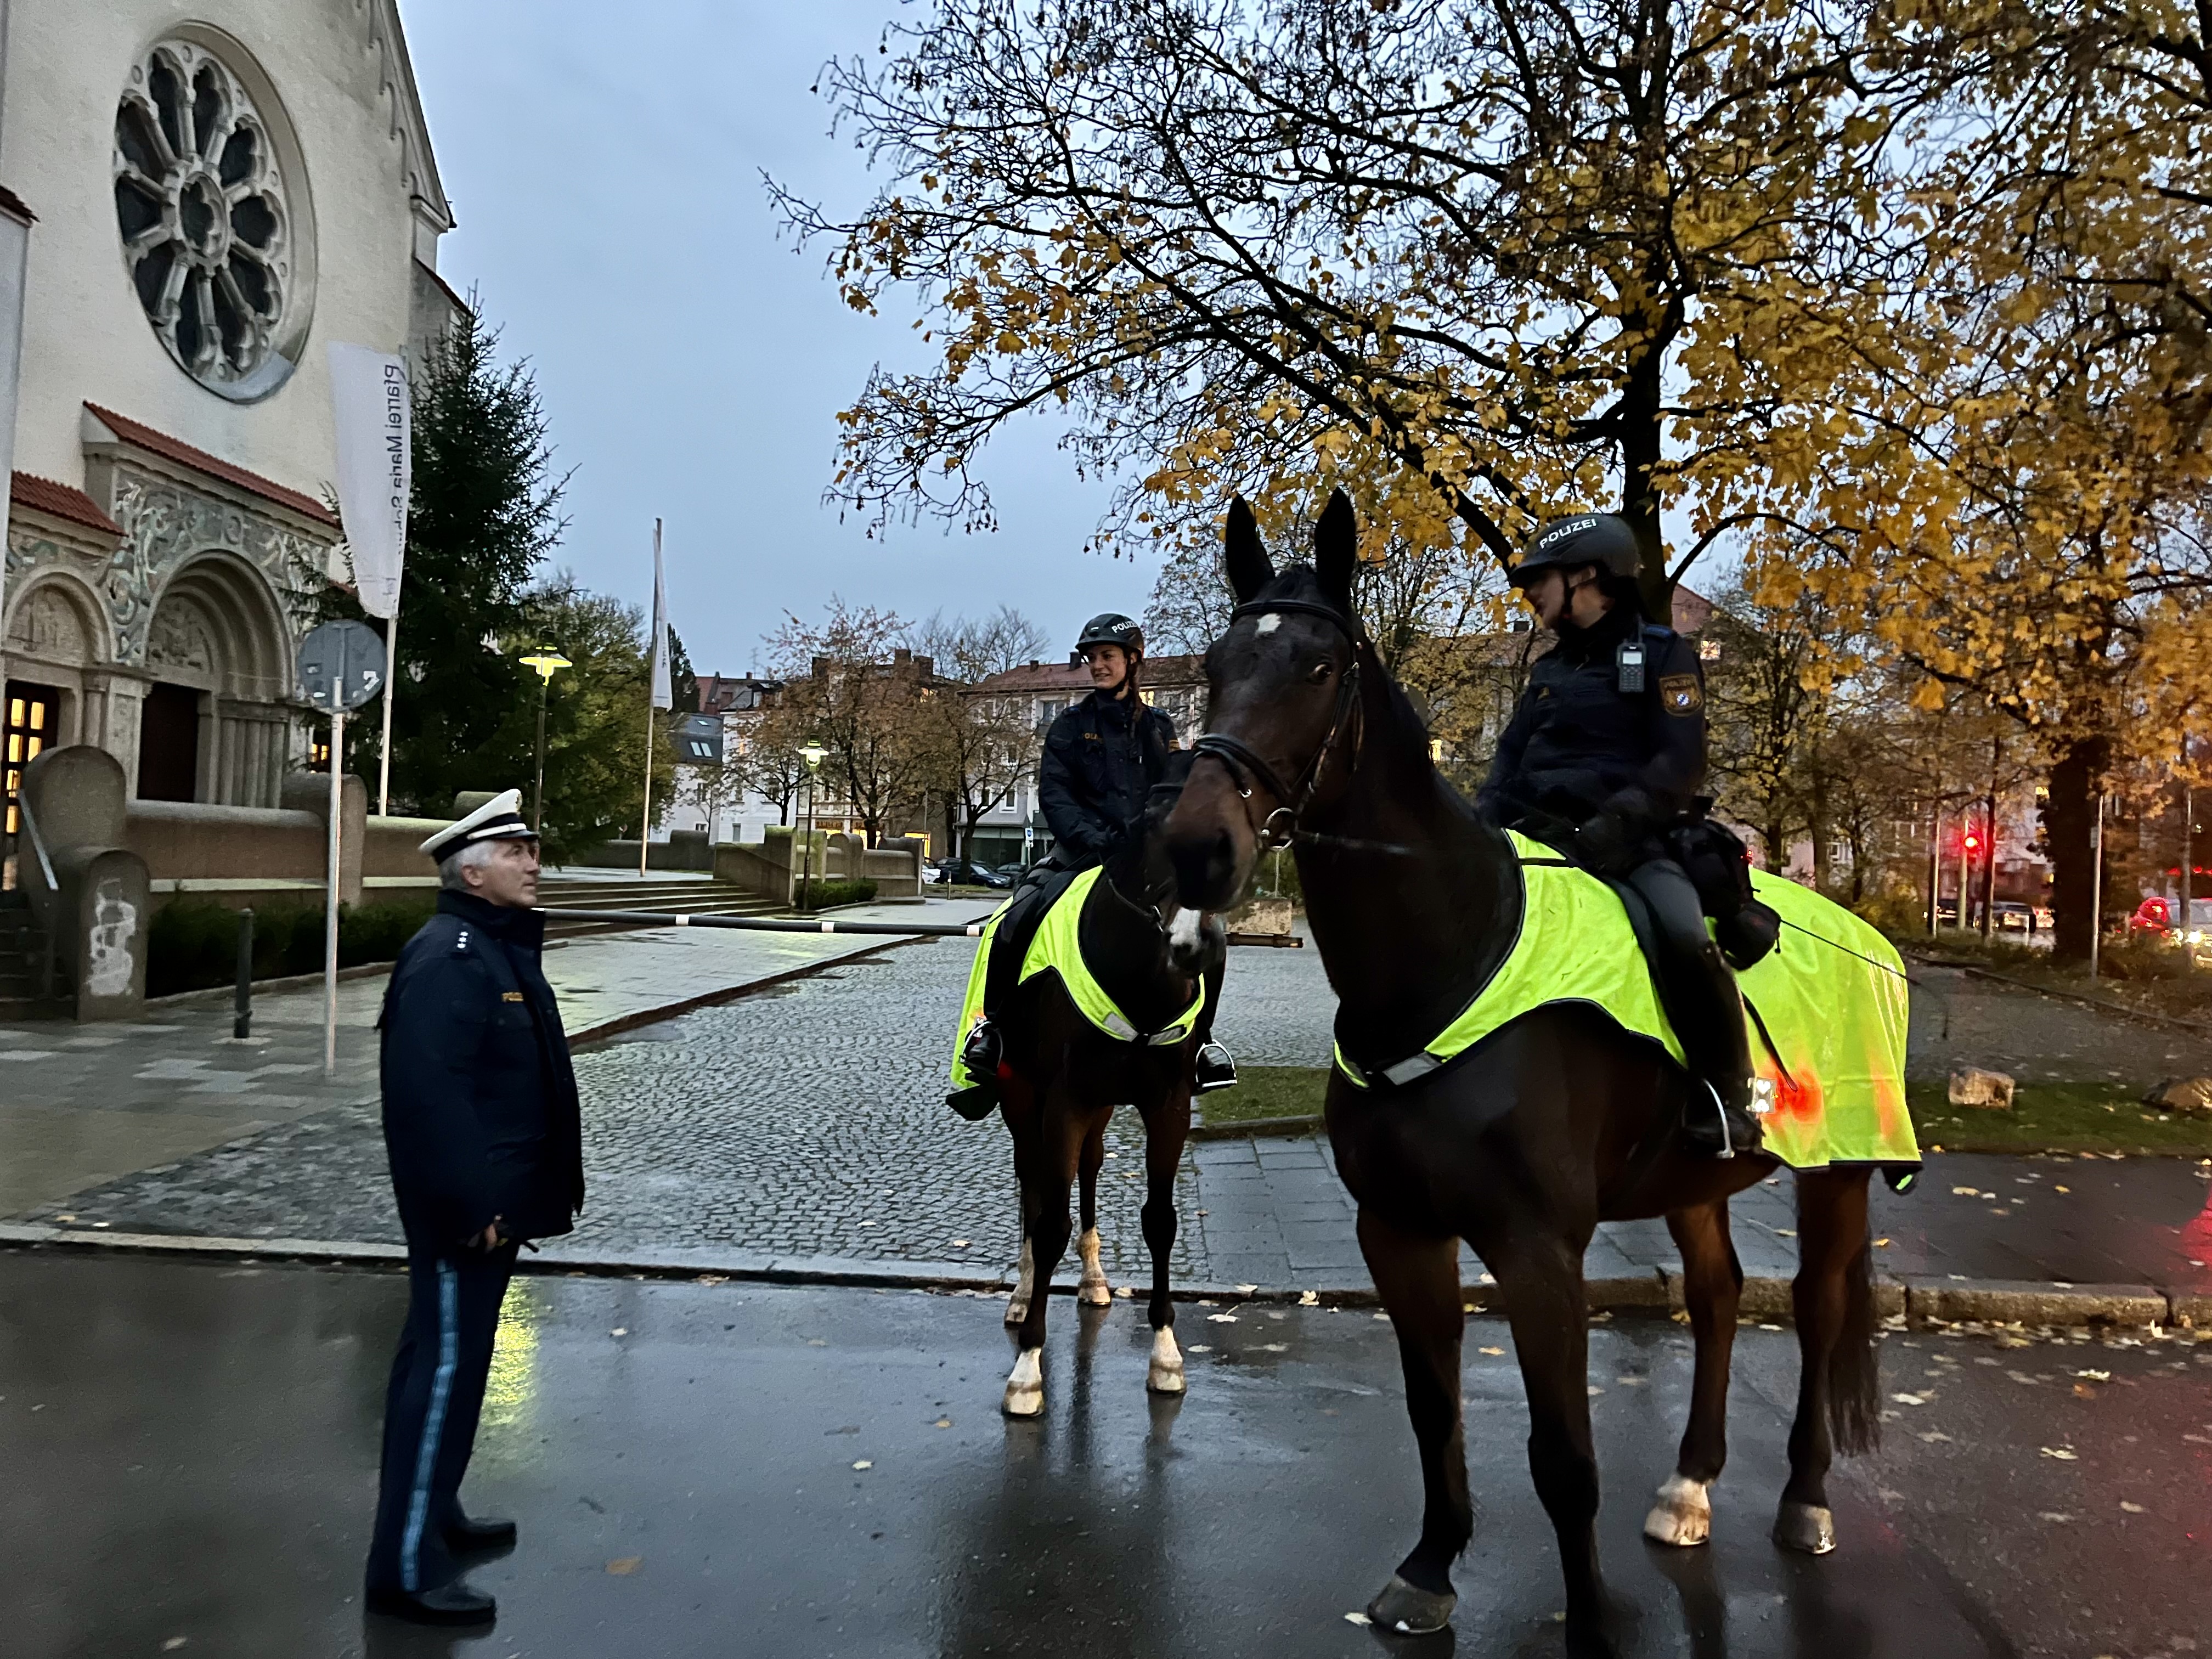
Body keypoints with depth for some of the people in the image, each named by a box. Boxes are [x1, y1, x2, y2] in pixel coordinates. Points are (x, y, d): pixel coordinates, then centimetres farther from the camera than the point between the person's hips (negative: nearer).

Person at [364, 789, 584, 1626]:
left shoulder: (502, 946, 14)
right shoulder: (446, 957, -20)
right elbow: (427, 1094, -27)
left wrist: (535, 1190, 21)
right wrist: (470, 1205, -26)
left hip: (497, 1199, 11)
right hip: (464, 1208, -11)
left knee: (452, 1358, 20)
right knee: (446, 1366, -3)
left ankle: (434, 1511, 35)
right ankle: (408, 1565, 7)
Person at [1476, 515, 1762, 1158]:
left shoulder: (1663, 654, 2)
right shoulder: (1549, 669, 20)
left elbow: (1680, 763, -9)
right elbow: (1511, 758, 17)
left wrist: (1616, 823, -25)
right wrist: (1482, 825, -3)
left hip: (1633, 839, -6)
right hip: (1542, 835, 6)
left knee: (1685, 937, -32)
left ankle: (1726, 1099, -15)